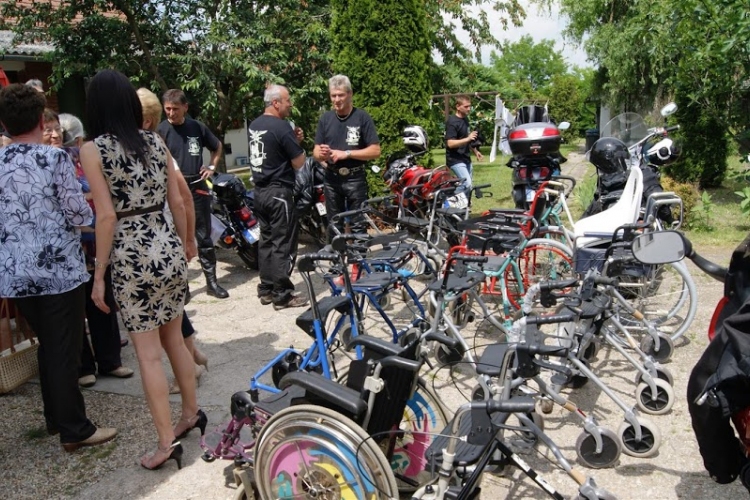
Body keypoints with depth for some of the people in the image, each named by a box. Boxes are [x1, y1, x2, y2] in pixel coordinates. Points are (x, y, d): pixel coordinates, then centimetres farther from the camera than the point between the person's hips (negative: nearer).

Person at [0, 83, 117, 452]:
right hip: (59, 269, -5)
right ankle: (74, 430, 11)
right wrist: (83, 209, 9)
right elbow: (79, 216, -12)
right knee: (64, 351, 2)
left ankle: (55, 417, 32)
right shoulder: (55, 158, -11)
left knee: (47, 347, 20)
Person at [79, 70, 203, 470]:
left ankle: (167, 441, 11)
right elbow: (177, 202, 7)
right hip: (167, 249, 5)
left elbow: (107, 217, -14)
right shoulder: (156, 142, 5)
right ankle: (191, 412, 34)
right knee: (173, 338, 20)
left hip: (131, 257, -5)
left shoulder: (93, 150, -8)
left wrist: (98, 275, -7)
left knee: (148, 353, 4)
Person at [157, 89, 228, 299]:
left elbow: (217, 146, 21)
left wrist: (212, 166, 10)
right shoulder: (161, 130, -4)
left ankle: (211, 281, 18)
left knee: (204, 236, 9)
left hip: (197, 187, 3)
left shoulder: (197, 127, 6)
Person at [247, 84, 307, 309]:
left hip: (260, 191, 9)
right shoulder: (281, 127, -16)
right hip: (279, 192, -9)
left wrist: (291, 140, 10)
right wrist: (297, 142, 3)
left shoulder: (253, 125, 11)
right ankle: (282, 295, 2)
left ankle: (266, 289, 20)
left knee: (266, 240, 14)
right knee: (283, 244, -3)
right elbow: (298, 162, -15)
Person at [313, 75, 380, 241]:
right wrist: (321, 154, -17)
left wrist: (346, 154, -19)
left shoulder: (362, 117, -6)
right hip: (332, 179, 4)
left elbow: (375, 151, -11)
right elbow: (316, 151, 8)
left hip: (355, 179, -4)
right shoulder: (325, 118, 6)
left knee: (357, 226, 0)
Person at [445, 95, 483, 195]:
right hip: (456, 160, -9)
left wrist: (475, 151, 21)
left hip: (466, 159, 9)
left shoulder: (465, 119, 12)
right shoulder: (452, 122, -16)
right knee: (467, 184, -21)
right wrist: (468, 138, -30)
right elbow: (450, 143, -24)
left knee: (468, 186, 11)